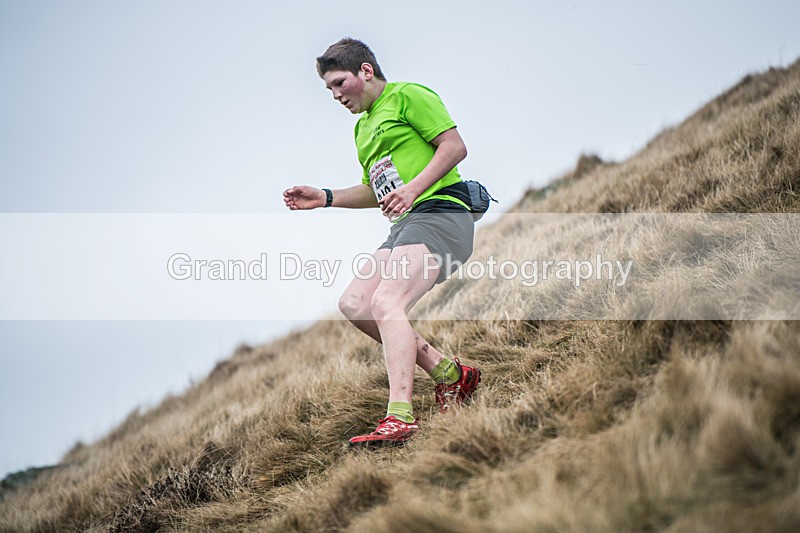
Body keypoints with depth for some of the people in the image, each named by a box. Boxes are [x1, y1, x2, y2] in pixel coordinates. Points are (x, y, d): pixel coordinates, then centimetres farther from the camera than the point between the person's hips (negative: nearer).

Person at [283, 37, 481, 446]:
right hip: (404, 227, 10)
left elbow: (454, 146, -10)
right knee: (354, 304, 2)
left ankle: (400, 416, -34)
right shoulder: (363, 126, 26)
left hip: (439, 214, -10)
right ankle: (449, 374, 7)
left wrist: (413, 189, -19)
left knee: (386, 303, -26)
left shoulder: (407, 96, -1)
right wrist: (324, 198, 18)